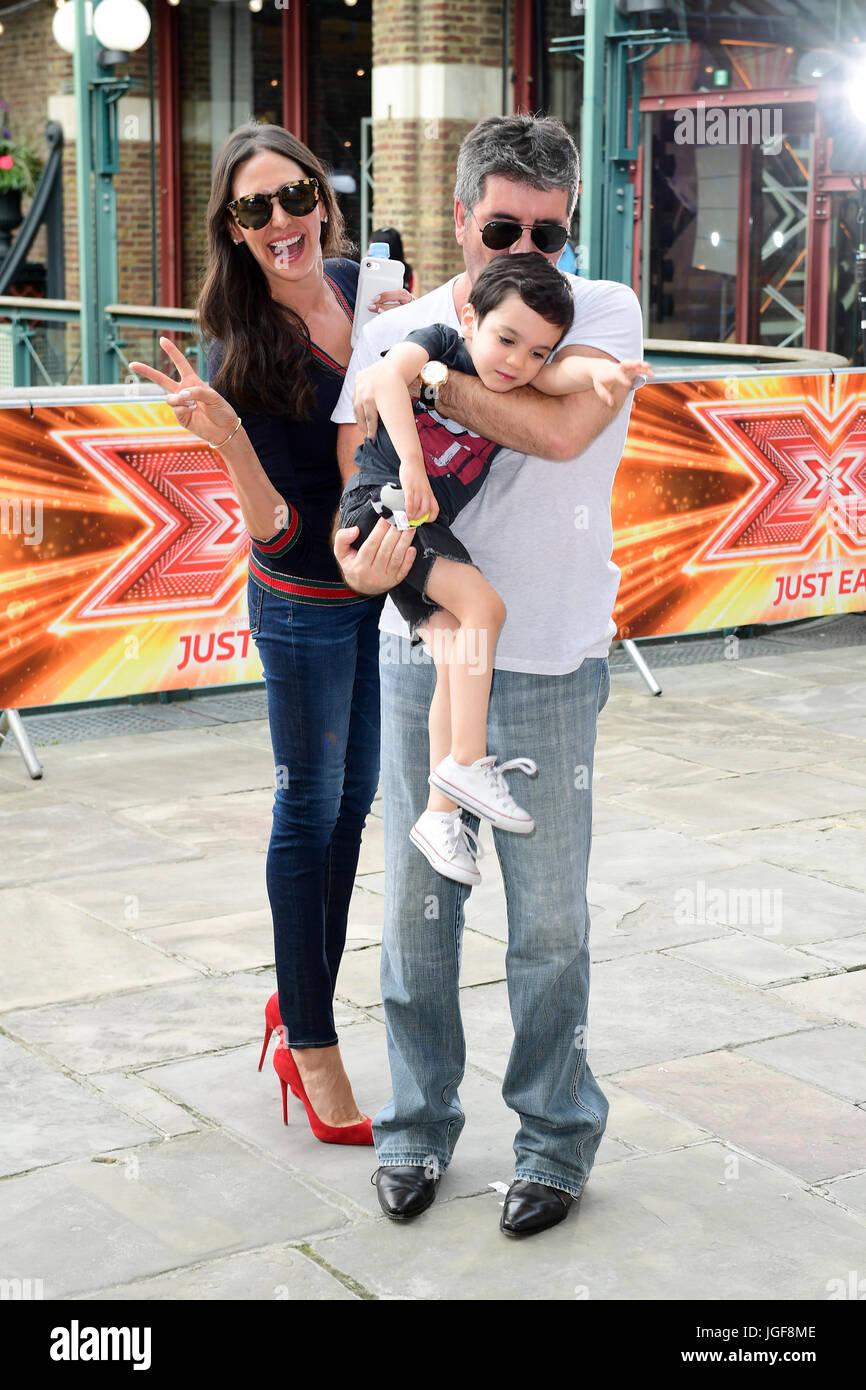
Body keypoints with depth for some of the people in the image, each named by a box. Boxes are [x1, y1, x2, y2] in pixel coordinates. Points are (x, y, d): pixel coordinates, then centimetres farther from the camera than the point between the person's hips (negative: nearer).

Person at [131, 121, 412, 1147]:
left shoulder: (361, 282, -5)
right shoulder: (241, 353, -21)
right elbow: (277, 530, -24)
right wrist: (225, 435, -40)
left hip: (385, 585, 6)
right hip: (305, 604, -6)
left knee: (352, 800, 17)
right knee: (310, 811, 6)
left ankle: (299, 995, 35)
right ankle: (312, 1043, 22)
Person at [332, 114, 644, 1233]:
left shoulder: (604, 312, -2)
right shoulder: (391, 334, 5)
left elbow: (561, 426, -21)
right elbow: (351, 490, 3)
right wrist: (360, 558, -20)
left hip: (548, 665, -2)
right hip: (420, 651, 2)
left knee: (548, 918, 5)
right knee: (416, 901, 8)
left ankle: (556, 1133, 23)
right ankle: (418, 1121, 26)